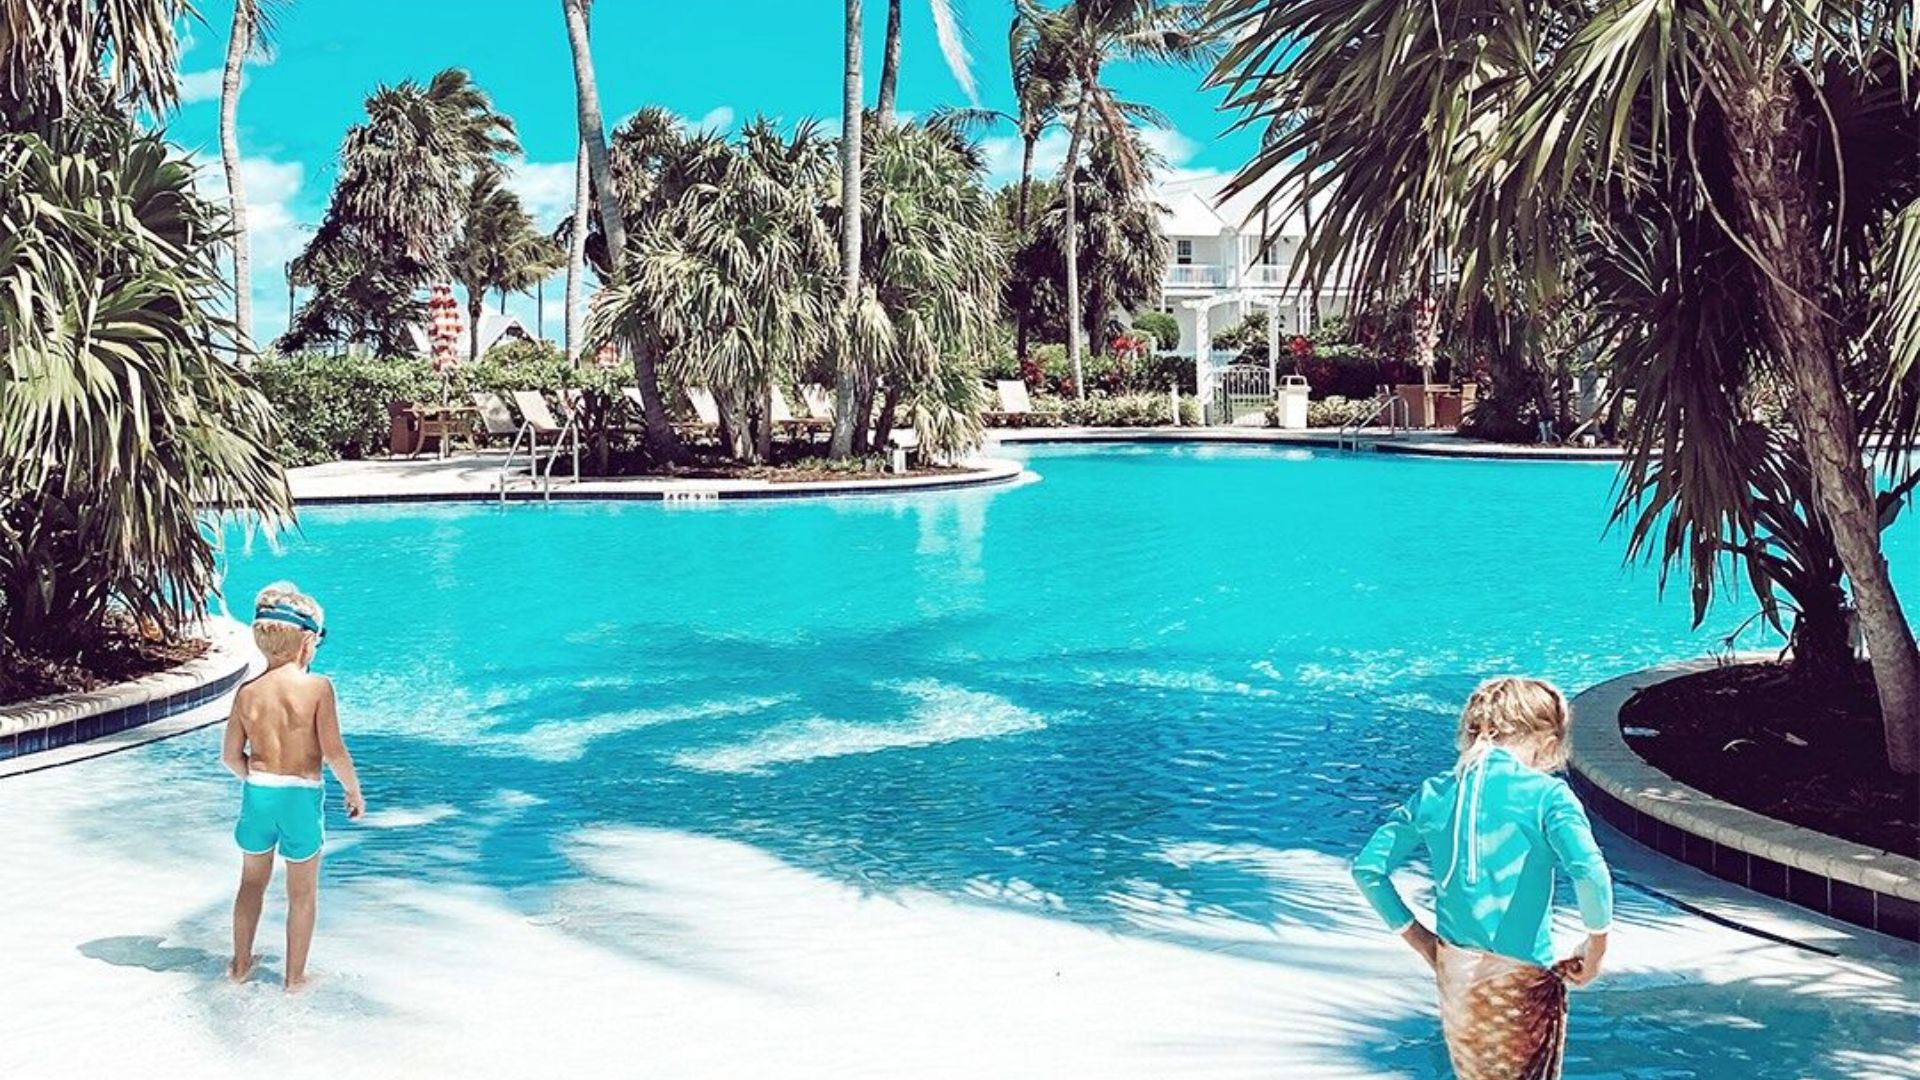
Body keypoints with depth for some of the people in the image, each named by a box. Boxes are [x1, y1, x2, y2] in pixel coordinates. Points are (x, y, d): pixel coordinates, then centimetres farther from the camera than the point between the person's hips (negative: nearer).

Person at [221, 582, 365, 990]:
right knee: (303, 892, 13)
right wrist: (354, 790, -2)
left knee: (253, 880, 24)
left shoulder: (247, 692, -2)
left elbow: (230, 755, 3)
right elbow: (333, 750, -17)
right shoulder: (317, 686, -15)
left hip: (258, 792, 4)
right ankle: (295, 976, 21)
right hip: (302, 795, -4)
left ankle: (241, 964, 35)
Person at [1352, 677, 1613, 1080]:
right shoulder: (1546, 794, -11)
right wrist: (1596, 948, -10)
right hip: (1522, 983, -5)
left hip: (1455, 979, 5)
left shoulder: (1433, 794, 3)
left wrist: (1419, 938, 11)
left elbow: (1367, 868, 4)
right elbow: (1589, 872, -25)